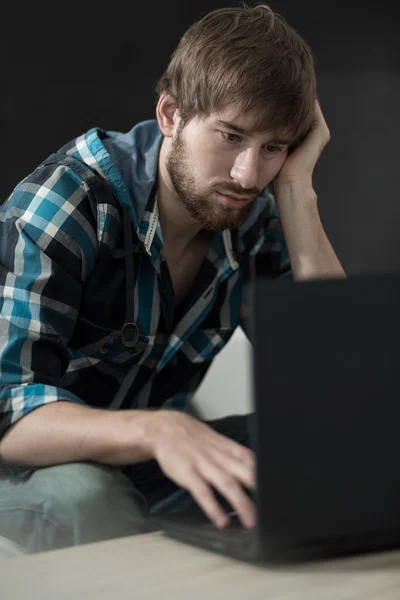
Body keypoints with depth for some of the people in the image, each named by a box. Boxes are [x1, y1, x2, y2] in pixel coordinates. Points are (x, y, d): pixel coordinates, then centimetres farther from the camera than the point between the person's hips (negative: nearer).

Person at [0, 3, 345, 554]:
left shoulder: (256, 218, -8)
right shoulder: (67, 203, -25)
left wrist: (295, 186, -22)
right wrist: (156, 431, -53)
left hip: (149, 465, 5)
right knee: (86, 497, -38)